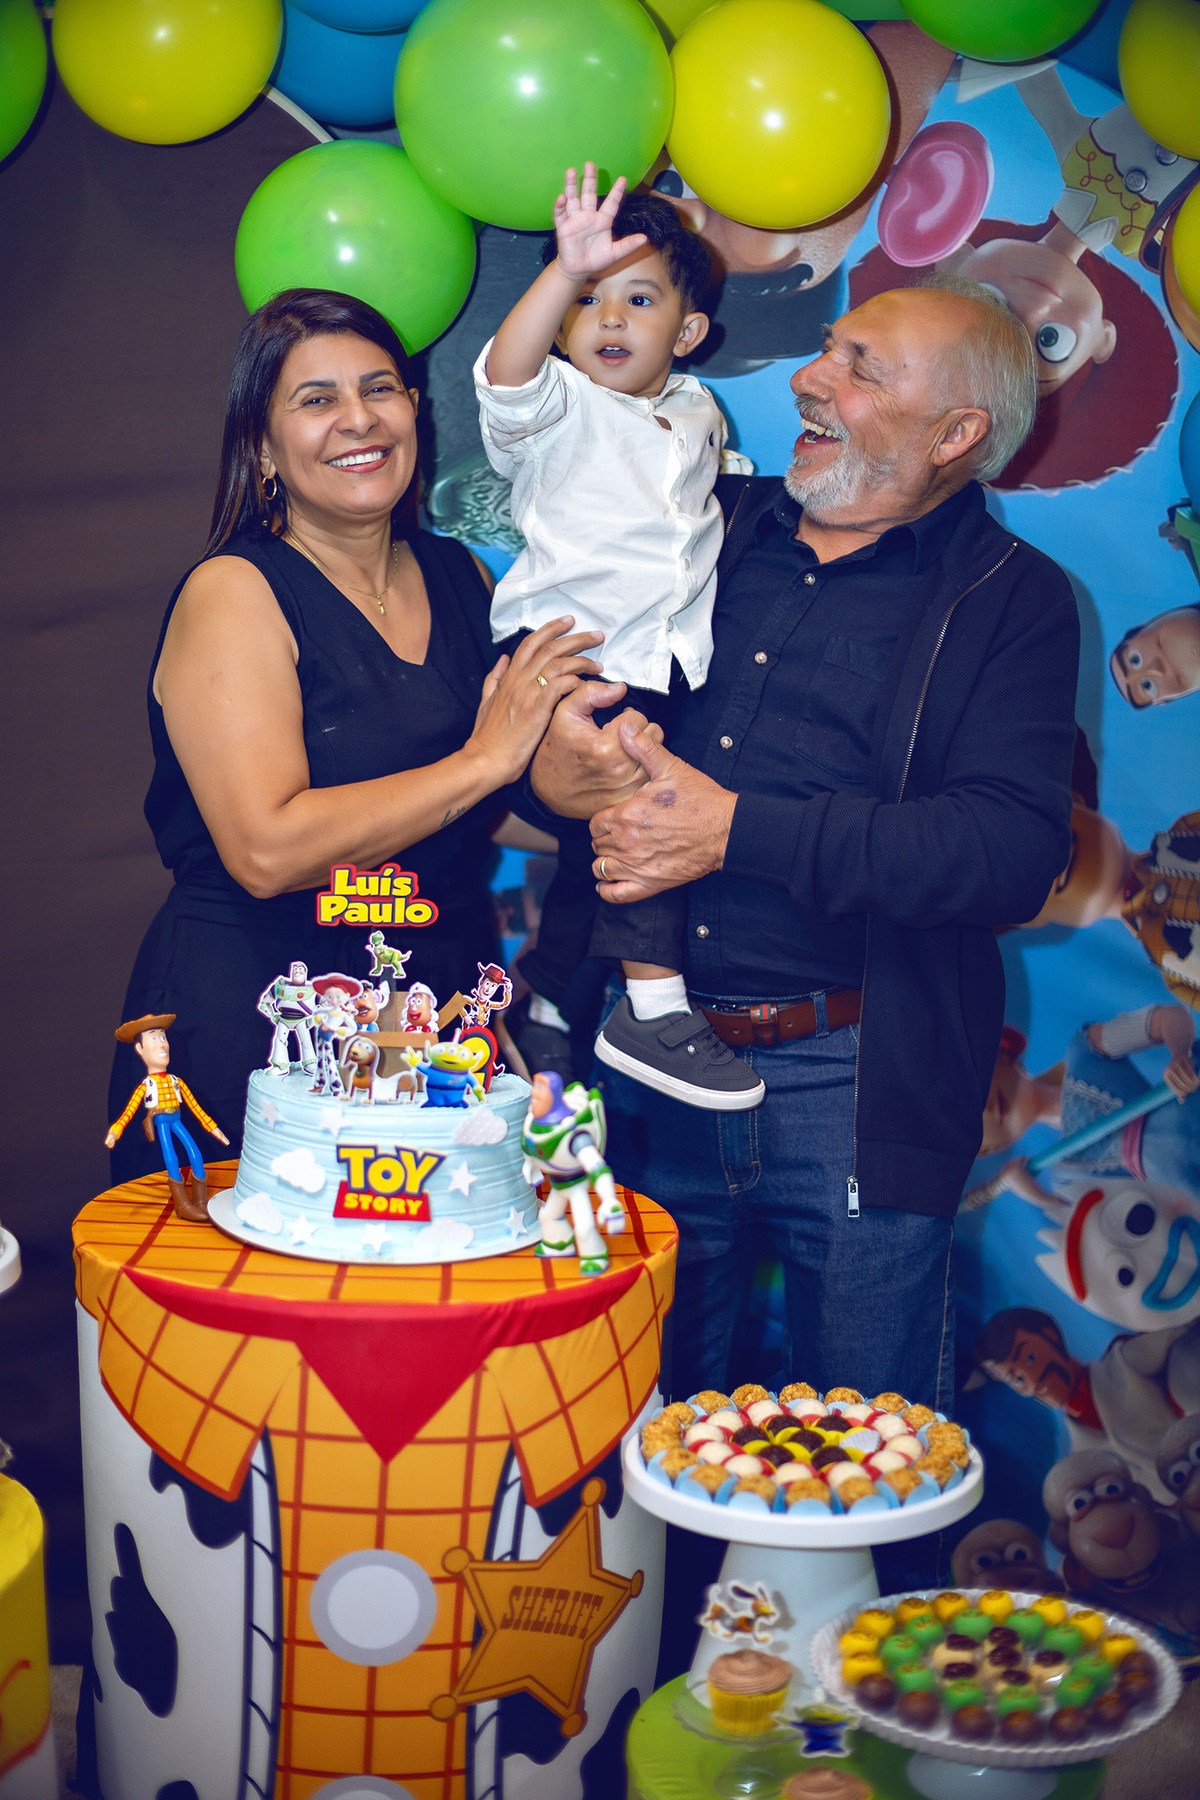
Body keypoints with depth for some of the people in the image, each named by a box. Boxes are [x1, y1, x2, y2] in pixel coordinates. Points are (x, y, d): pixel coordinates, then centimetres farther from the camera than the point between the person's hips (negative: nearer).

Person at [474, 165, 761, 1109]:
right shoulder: (557, 406, -4)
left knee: (597, 844, 12)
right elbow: (507, 373, -28)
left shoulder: (698, 409, 16)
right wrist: (567, 270, -39)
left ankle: (548, 1011, 29)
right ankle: (655, 1002, -15)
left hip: (657, 673, 6)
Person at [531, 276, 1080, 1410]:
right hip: (650, 1057, 4)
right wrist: (557, 765, -9)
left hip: (855, 1087, -3)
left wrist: (736, 829, -18)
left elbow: (1014, 850, -15)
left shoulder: (1011, 602, -1)